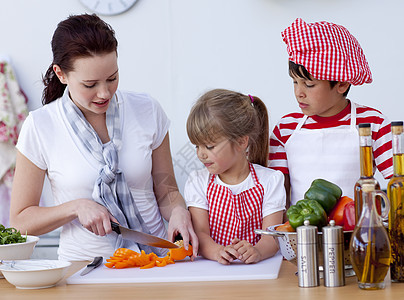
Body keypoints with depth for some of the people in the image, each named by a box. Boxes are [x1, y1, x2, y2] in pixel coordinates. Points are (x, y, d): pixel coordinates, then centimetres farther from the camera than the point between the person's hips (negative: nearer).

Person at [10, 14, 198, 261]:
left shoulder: (147, 111, 2)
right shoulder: (40, 127, -4)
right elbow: (21, 220, 2)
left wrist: (178, 212, -10)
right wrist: (77, 207, -13)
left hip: (154, 259, 3)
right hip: (84, 268, -2)